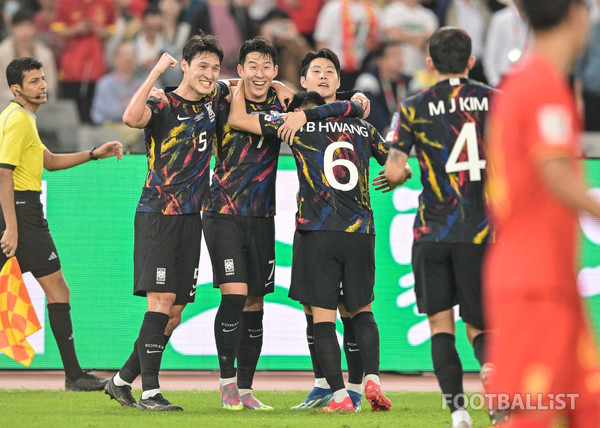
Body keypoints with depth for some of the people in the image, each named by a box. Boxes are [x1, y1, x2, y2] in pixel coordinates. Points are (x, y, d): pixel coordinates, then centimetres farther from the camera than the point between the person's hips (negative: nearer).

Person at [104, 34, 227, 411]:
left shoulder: (216, 98, 10)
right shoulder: (163, 106, -8)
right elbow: (132, 118, -31)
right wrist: (156, 72, -25)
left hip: (191, 217, 7)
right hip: (157, 214, -7)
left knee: (174, 314, 7)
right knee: (161, 302, -15)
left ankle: (122, 381, 19)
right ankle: (150, 392, -15)